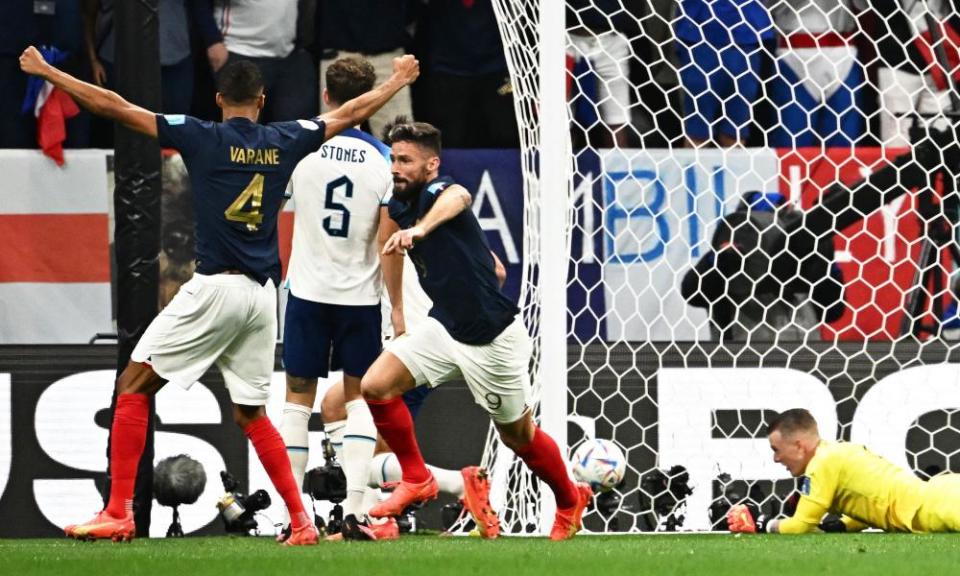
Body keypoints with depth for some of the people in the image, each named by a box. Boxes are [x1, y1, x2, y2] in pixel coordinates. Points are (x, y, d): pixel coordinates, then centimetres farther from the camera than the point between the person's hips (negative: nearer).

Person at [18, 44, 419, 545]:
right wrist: (398, 81, 41)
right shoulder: (283, 141, 8)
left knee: (134, 386, 2)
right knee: (251, 413, 18)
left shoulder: (203, 138, -3)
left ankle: (118, 513, -7)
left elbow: (114, 108, -4)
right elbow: (350, 114, 24)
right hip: (262, 293, 5)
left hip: (215, 288, -5)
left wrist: (47, 72, 3)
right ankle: (301, 522, 10)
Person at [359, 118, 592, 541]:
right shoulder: (400, 207, 4)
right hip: (445, 328, 7)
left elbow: (458, 197, -48)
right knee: (376, 385, -12)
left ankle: (570, 500, 36)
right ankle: (416, 480, 4)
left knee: (518, 435, 9)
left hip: (492, 338, -7)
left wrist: (419, 229, -67)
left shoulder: (437, 191, -20)